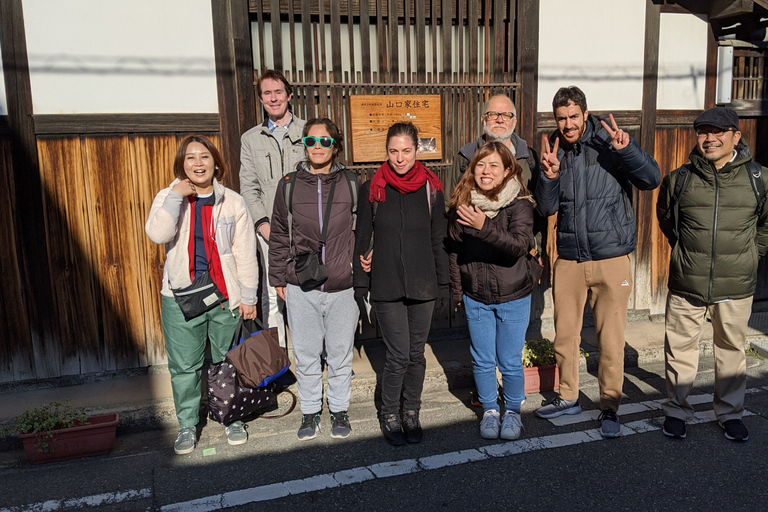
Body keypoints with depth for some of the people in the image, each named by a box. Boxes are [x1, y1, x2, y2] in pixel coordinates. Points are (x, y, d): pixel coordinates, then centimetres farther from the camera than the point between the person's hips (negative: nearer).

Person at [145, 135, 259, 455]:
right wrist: (177, 195, -18)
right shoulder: (168, 198, 3)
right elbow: (157, 234, -17)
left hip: (225, 297, 0)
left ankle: (232, 418, 29)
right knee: (184, 366, 8)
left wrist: (248, 296, 0)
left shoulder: (233, 202, 2)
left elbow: (245, 254, 2)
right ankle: (187, 425, 26)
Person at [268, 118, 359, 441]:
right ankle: (310, 412, 30)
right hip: (300, 288, 1)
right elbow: (279, 237, 8)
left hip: (342, 287, 0)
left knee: (340, 355, 12)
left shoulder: (351, 184, 1)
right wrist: (278, 278, 8)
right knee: (306, 356, 11)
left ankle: (339, 410, 31)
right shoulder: (289, 185, 3)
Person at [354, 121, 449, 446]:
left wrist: (444, 279, 7)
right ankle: (390, 416, 19)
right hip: (386, 286, -2)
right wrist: (360, 284, 2)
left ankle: (411, 414, 29)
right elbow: (362, 239, 4)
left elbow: (439, 239, 9)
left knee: (416, 354, 10)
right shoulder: (372, 189, -1)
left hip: (422, 285, 2)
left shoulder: (430, 188, 3)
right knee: (398, 355, -4)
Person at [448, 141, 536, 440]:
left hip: (513, 296, -2)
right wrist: (456, 291, 6)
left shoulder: (519, 203, -11)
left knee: (510, 361, 8)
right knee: (482, 360, 12)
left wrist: (485, 227, -39)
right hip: (475, 297, 2)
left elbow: (519, 245, -26)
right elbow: (454, 250, 5)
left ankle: (512, 411, 32)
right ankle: (489, 410, 33)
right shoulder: (461, 203, -3)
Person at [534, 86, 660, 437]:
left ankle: (610, 408, 23)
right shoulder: (553, 150, 4)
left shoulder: (609, 142, -6)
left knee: (611, 340, 5)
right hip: (569, 260, 3)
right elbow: (546, 208, 0)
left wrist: (626, 148, -28)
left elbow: (652, 180, -13)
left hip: (611, 260, -3)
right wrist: (549, 176, -18)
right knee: (564, 336, 13)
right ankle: (568, 397, 33)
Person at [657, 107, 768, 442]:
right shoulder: (679, 179, -1)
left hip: (736, 286, 0)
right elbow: (665, 217, 17)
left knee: (732, 349, 14)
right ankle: (676, 410, 26)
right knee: (680, 348, 8)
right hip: (686, 285, 0)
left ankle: (730, 412, 33)